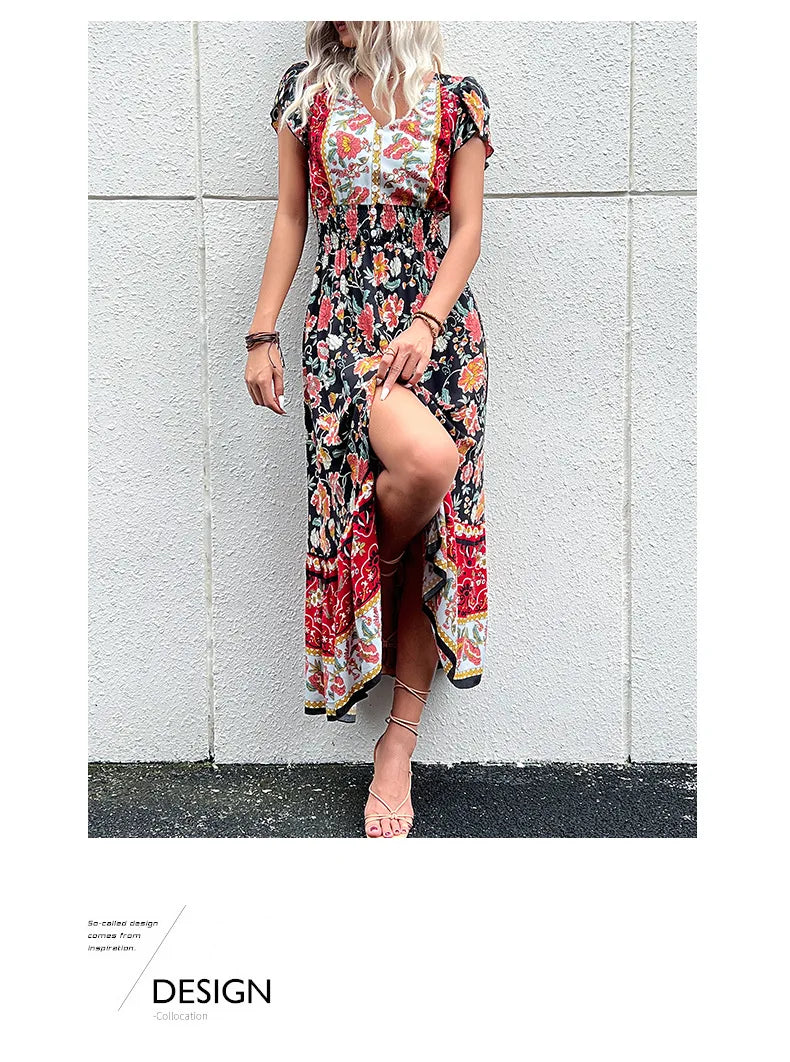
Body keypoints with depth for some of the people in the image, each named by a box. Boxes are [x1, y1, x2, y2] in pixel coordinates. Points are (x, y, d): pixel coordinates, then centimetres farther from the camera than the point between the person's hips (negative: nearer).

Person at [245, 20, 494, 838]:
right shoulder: (306, 89, 11)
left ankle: (399, 744, 8)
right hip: (342, 320, -1)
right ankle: (369, 561, 5)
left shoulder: (455, 98, 7)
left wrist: (427, 323, -11)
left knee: (434, 526, -2)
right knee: (426, 459, -31)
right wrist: (262, 334, 6)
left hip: (437, 321, 1)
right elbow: (291, 217, 12)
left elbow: (468, 228, 5)